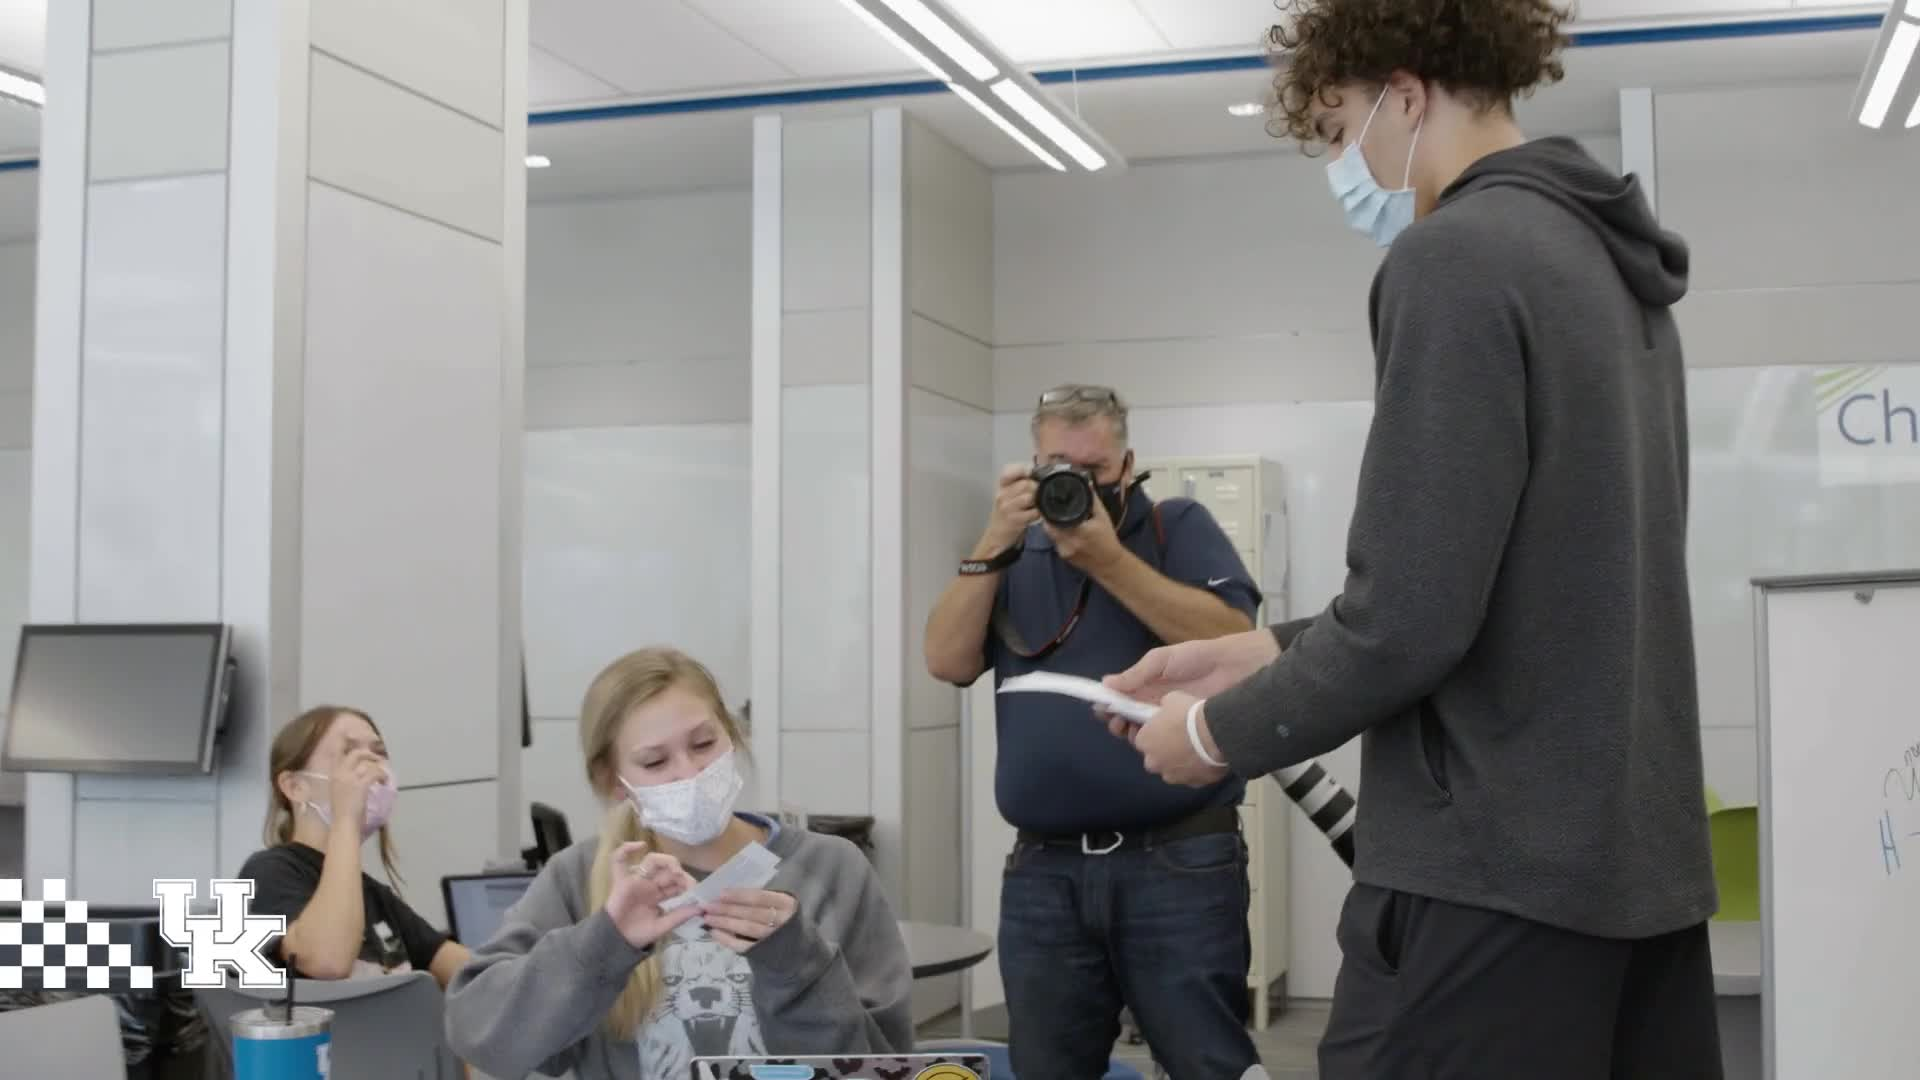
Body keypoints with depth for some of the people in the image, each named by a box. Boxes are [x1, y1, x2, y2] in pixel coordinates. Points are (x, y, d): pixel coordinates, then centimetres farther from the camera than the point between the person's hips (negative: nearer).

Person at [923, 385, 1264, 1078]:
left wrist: (1108, 560, -13)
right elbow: (947, 661, 3)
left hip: (1179, 862, -3)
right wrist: (993, 545, -6)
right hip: (1042, 871, 4)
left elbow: (1230, 643, -10)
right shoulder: (1016, 551, 16)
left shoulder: (1177, 527, 6)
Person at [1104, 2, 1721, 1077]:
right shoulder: (1613, 268, 14)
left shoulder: (1457, 257, -13)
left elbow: (1410, 618, -19)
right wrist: (1268, 654, 17)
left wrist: (1221, 732, -2)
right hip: (1645, 860, 9)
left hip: (1496, 867, -9)